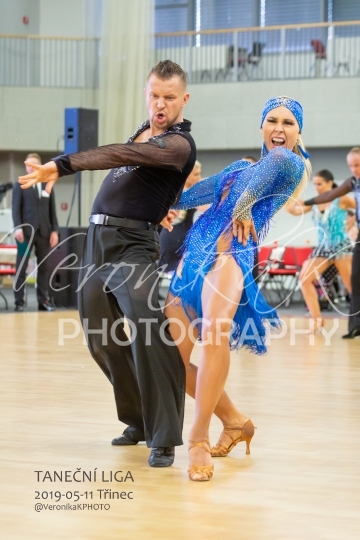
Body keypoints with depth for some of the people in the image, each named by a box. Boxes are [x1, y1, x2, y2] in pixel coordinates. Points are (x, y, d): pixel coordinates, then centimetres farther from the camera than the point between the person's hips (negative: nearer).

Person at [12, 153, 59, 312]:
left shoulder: (48, 186, 14)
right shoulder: (20, 185, 6)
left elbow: (52, 210, 12)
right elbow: (16, 208, -1)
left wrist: (54, 231, 3)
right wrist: (18, 228, -13)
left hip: (43, 232, 3)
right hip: (26, 232, -3)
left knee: (43, 267, 3)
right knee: (21, 268, -2)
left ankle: (43, 301, 7)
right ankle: (19, 302, 0)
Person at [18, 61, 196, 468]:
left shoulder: (179, 144, -11)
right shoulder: (144, 130, 15)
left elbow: (121, 156, -25)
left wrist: (62, 165, -33)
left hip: (133, 245, -9)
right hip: (97, 240, 9)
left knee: (148, 332, -26)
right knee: (102, 342, 13)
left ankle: (163, 438, -21)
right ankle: (140, 420, 29)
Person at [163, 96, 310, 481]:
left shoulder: (295, 165, 6)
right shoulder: (239, 168, 27)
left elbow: (280, 159, -19)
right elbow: (197, 193, 37)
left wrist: (246, 203, -21)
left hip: (233, 253, -8)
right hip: (193, 256, 8)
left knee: (215, 333, -35)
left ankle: (199, 439, -29)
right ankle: (234, 421, 19)